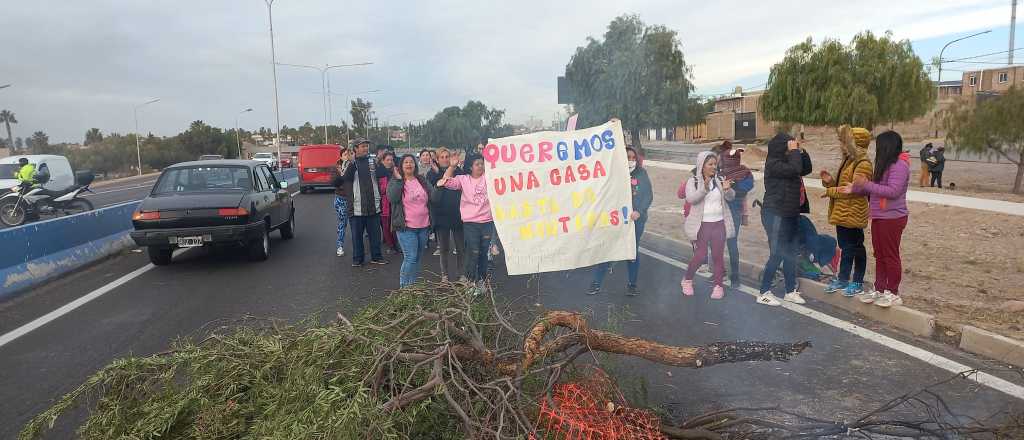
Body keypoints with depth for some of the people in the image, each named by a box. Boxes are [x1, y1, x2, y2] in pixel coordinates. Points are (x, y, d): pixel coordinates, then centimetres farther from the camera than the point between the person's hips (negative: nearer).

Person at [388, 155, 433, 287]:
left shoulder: (422, 180, 11)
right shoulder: (395, 181, -1)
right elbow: (391, 198, -20)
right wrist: (398, 179, -20)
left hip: (423, 226, 5)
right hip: (406, 227, -5)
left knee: (418, 258, 12)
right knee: (410, 257, -12)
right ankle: (404, 287, 1)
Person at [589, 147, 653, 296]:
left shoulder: (641, 174, 3)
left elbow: (649, 195, 1)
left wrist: (638, 211, -13)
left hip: (636, 219, 2)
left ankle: (632, 284, 25)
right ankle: (596, 283, 7)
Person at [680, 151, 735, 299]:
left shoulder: (720, 179, 7)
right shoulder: (693, 181, -3)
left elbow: (731, 197, 0)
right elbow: (691, 198, -18)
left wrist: (727, 189, -23)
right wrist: (704, 188, -32)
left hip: (719, 223, 3)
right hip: (702, 224, -3)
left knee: (718, 255, 3)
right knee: (701, 255, -3)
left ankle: (718, 285, 12)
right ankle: (687, 280, 18)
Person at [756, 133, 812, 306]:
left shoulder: (786, 161, 12)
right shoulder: (773, 163, -15)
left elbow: (806, 169, 17)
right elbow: (795, 169, -28)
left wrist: (801, 152, 6)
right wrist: (794, 151, -15)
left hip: (790, 214, 9)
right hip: (775, 215, -9)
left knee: (790, 254, 13)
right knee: (776, 255, -6)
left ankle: (791, 291, 23)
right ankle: (764, 293, 3)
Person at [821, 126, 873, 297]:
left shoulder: (863, 164, -16)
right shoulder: (847, 161, 13)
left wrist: (830, 191, -16)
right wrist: (830, 181, 1)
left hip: (853, 214, -9)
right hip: (841, 212, 9)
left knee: (855, 247, 2)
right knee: (845, 247, 17)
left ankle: (857, 283, 13)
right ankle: (843, 279, 28)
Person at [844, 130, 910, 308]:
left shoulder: (899, 165, -15)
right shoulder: (885, 165, 15)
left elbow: (893, 191, -23)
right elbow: (875, 189, 15)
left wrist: (867, 184, -22)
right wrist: (855, 189, 8)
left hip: (892, 218, -9)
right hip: (879, 217, 9)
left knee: (891, 255, -1)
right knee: (879, 256, 13)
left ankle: (893, 293, 9)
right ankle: (880, 290, 21)